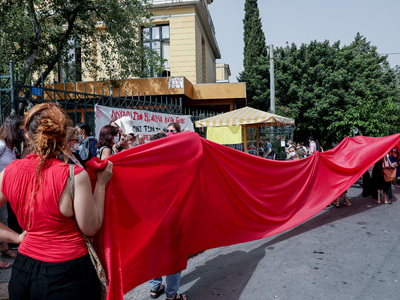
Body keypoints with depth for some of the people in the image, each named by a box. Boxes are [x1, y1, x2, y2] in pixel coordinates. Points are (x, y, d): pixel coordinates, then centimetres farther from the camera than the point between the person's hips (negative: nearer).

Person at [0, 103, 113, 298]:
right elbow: (90, 228, -13)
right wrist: (101, 183, -8)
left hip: (23, 270, 5)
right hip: (66, 274, -4)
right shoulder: (74, 175, -22)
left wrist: (16, 236, 6)